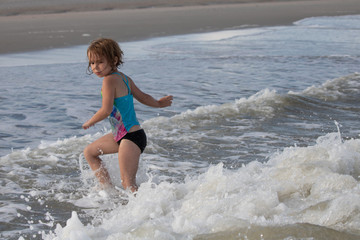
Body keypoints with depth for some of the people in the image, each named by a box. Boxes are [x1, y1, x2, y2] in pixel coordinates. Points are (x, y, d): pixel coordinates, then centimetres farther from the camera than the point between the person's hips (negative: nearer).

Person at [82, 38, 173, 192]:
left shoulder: (109, 80, -16)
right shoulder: (124, 78, 9)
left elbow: (106, 110, -22)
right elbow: (143, 97, 19)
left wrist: (90, 122, -4)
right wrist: (158, 104, 39)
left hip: (131, 138, -10)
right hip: (121, 135, 10)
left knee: (128, 185, -11)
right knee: (89, 152, 22)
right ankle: (108, 189, 23)